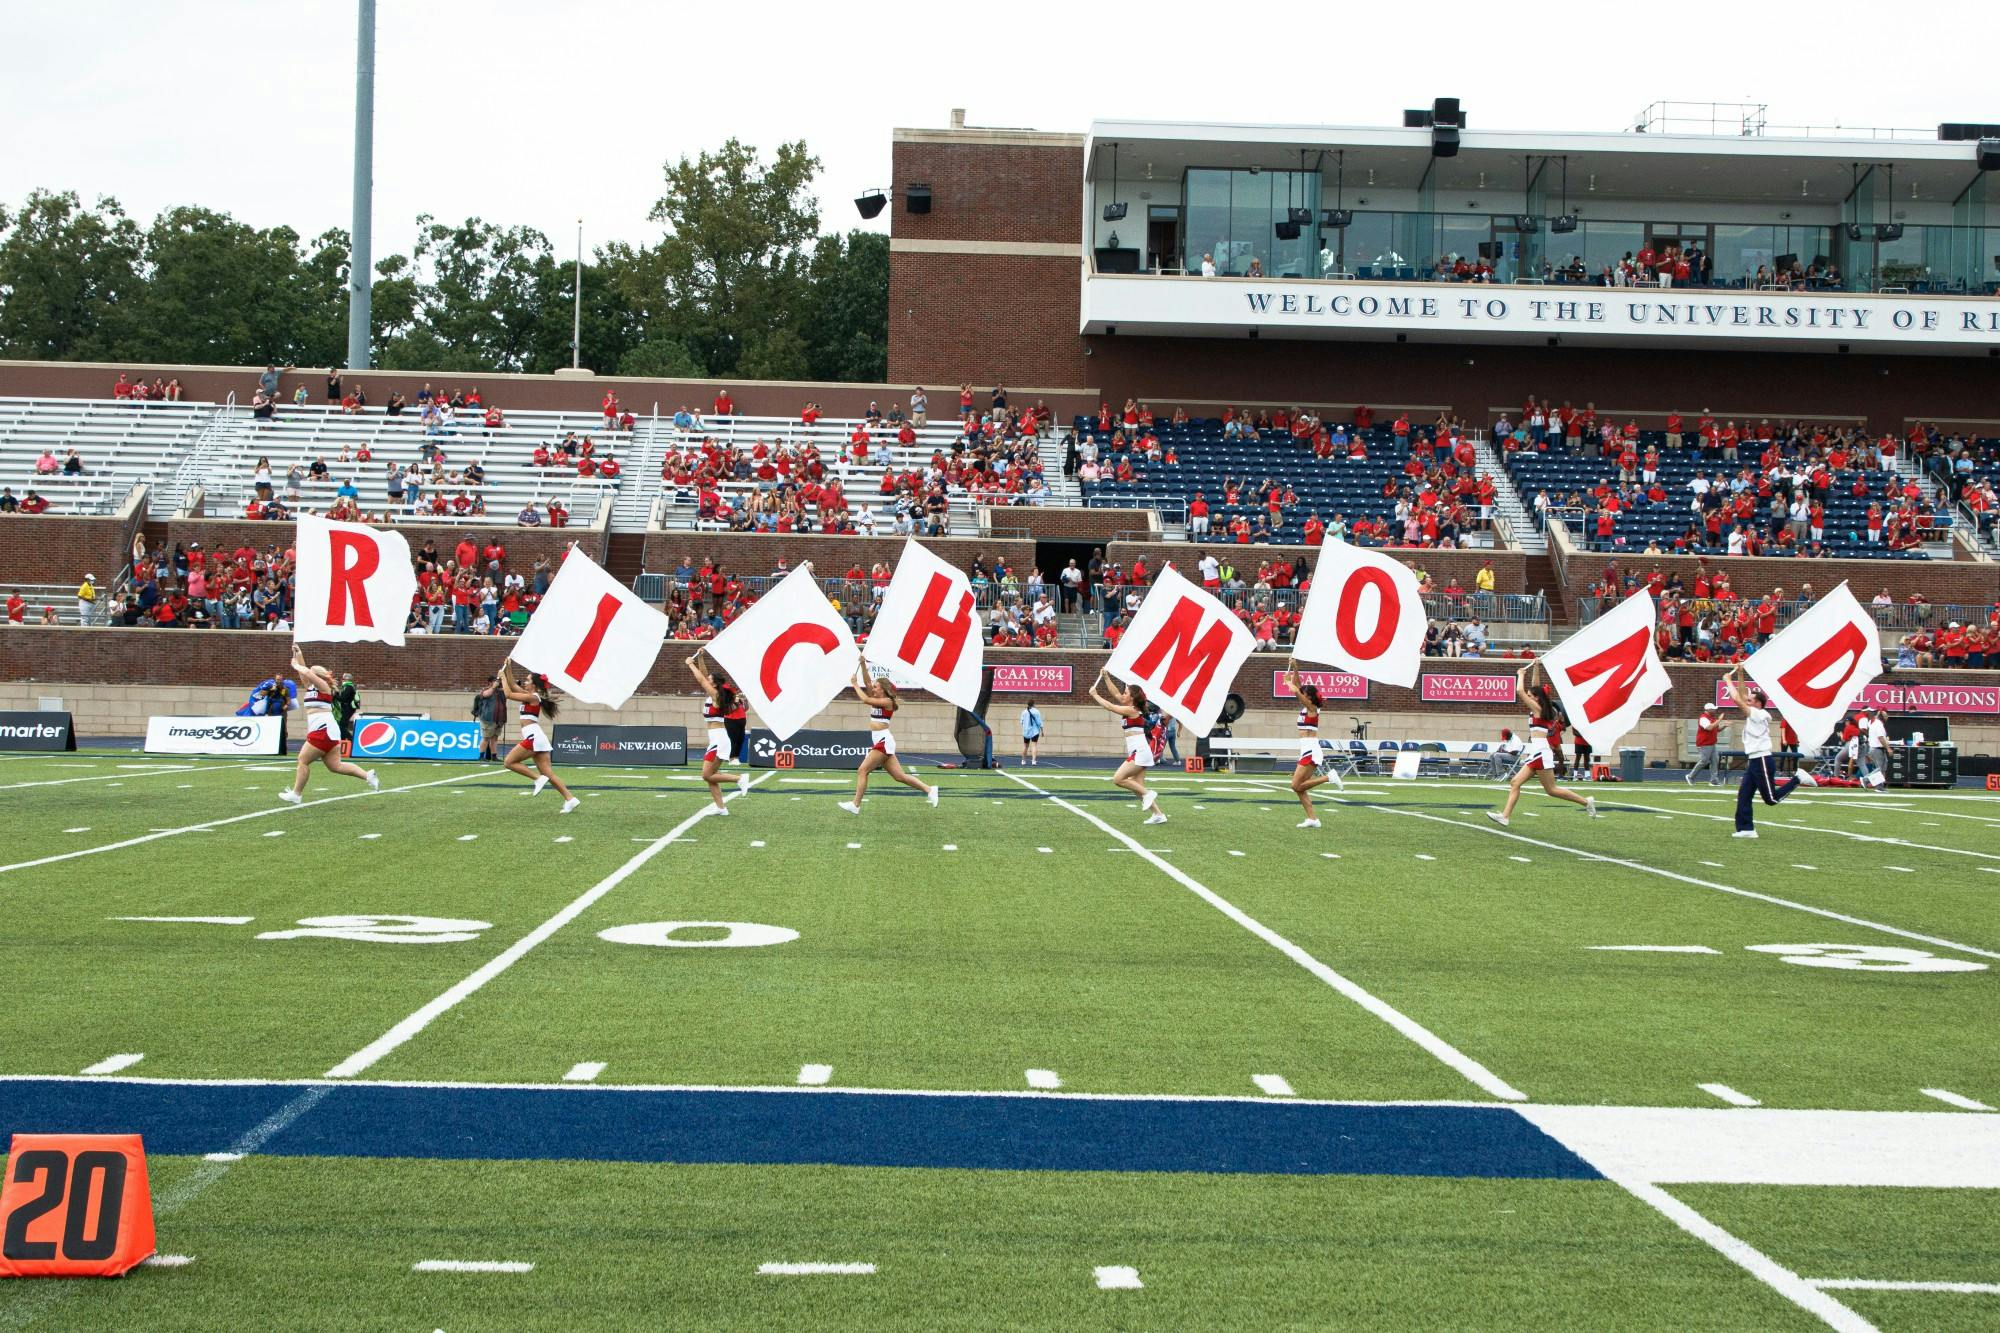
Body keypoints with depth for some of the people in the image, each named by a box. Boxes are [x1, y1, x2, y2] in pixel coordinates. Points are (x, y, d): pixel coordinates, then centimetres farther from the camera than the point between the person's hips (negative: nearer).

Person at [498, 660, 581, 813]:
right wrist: (509, 669, 20)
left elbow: (508, 694, -9)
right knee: (548, 773, 3)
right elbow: (512, 686, 27)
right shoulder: (531, 696, 18)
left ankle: (538, 778, -12)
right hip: (535, 737, 9)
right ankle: (570, 799, -5)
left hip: (533, 737, -9)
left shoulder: (532, 697, -7)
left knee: (508, 762, -5)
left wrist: (503, 676, 0)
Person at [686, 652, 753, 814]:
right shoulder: (714, 695, 12)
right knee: (710, 776, 7)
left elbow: (701, 679, -8)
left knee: (707, 775, -10)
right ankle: (721, 807, 6)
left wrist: (691, 664, 3)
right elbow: (703, 677, 18)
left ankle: (740, 778, -9)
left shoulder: (715, 695, -9)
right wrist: (700, 659, 12)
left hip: (719, 740, -9)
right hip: (716, 740, 9)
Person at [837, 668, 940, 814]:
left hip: (883, 741, -9)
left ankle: (855, 805, -13)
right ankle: (929, 789, 9)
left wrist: (855, 684, -7)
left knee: (862, 771, -11)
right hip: (880, 741, 9)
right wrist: (863, 665, 1)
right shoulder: (878, 700, 15)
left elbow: (865, 699, -18)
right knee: (899, 776, 7)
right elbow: (867, 683, 10)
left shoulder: (887, 701, -8)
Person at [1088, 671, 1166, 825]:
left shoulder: (1131, 710, -10)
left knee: (1118, 779, -13)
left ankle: (1147, 794, -9)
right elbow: (1115, 694, 21)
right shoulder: (1132, 709, 14)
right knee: (1138, 786, 6)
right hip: (1137, 752, 10)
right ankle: (1158, 814, 5)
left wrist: (1094, 694, -2)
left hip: (1139, 752, -10)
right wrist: (1106, 678, 17)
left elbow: (1109, 706, -12)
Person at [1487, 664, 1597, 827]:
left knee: (1551, 789, -5)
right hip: (1536, 754, 10)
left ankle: (1586, 801, 3)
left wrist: (1521, 675, 1)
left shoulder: (1537, 708, -7)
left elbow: (1520, 691, -14)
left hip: (1541, 753, -10)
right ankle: (1505, 816, -7)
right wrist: (1536, 669, 27)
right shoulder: (1538, 709, 15)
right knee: (1515, 782, 1)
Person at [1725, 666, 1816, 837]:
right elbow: (1742, 696, 19)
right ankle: (1746, 829, 4)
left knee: (1771, 799, -6)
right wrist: (1739, 675, 12)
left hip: (1762, 761, -10)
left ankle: (1797, 779, 4)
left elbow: (1736, 699, -17)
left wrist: (1728, 681, -6)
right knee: (1744, 796, 4)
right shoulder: (1754, 714, 12)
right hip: (1753, 762, 10)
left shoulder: (1758, 714, -13)